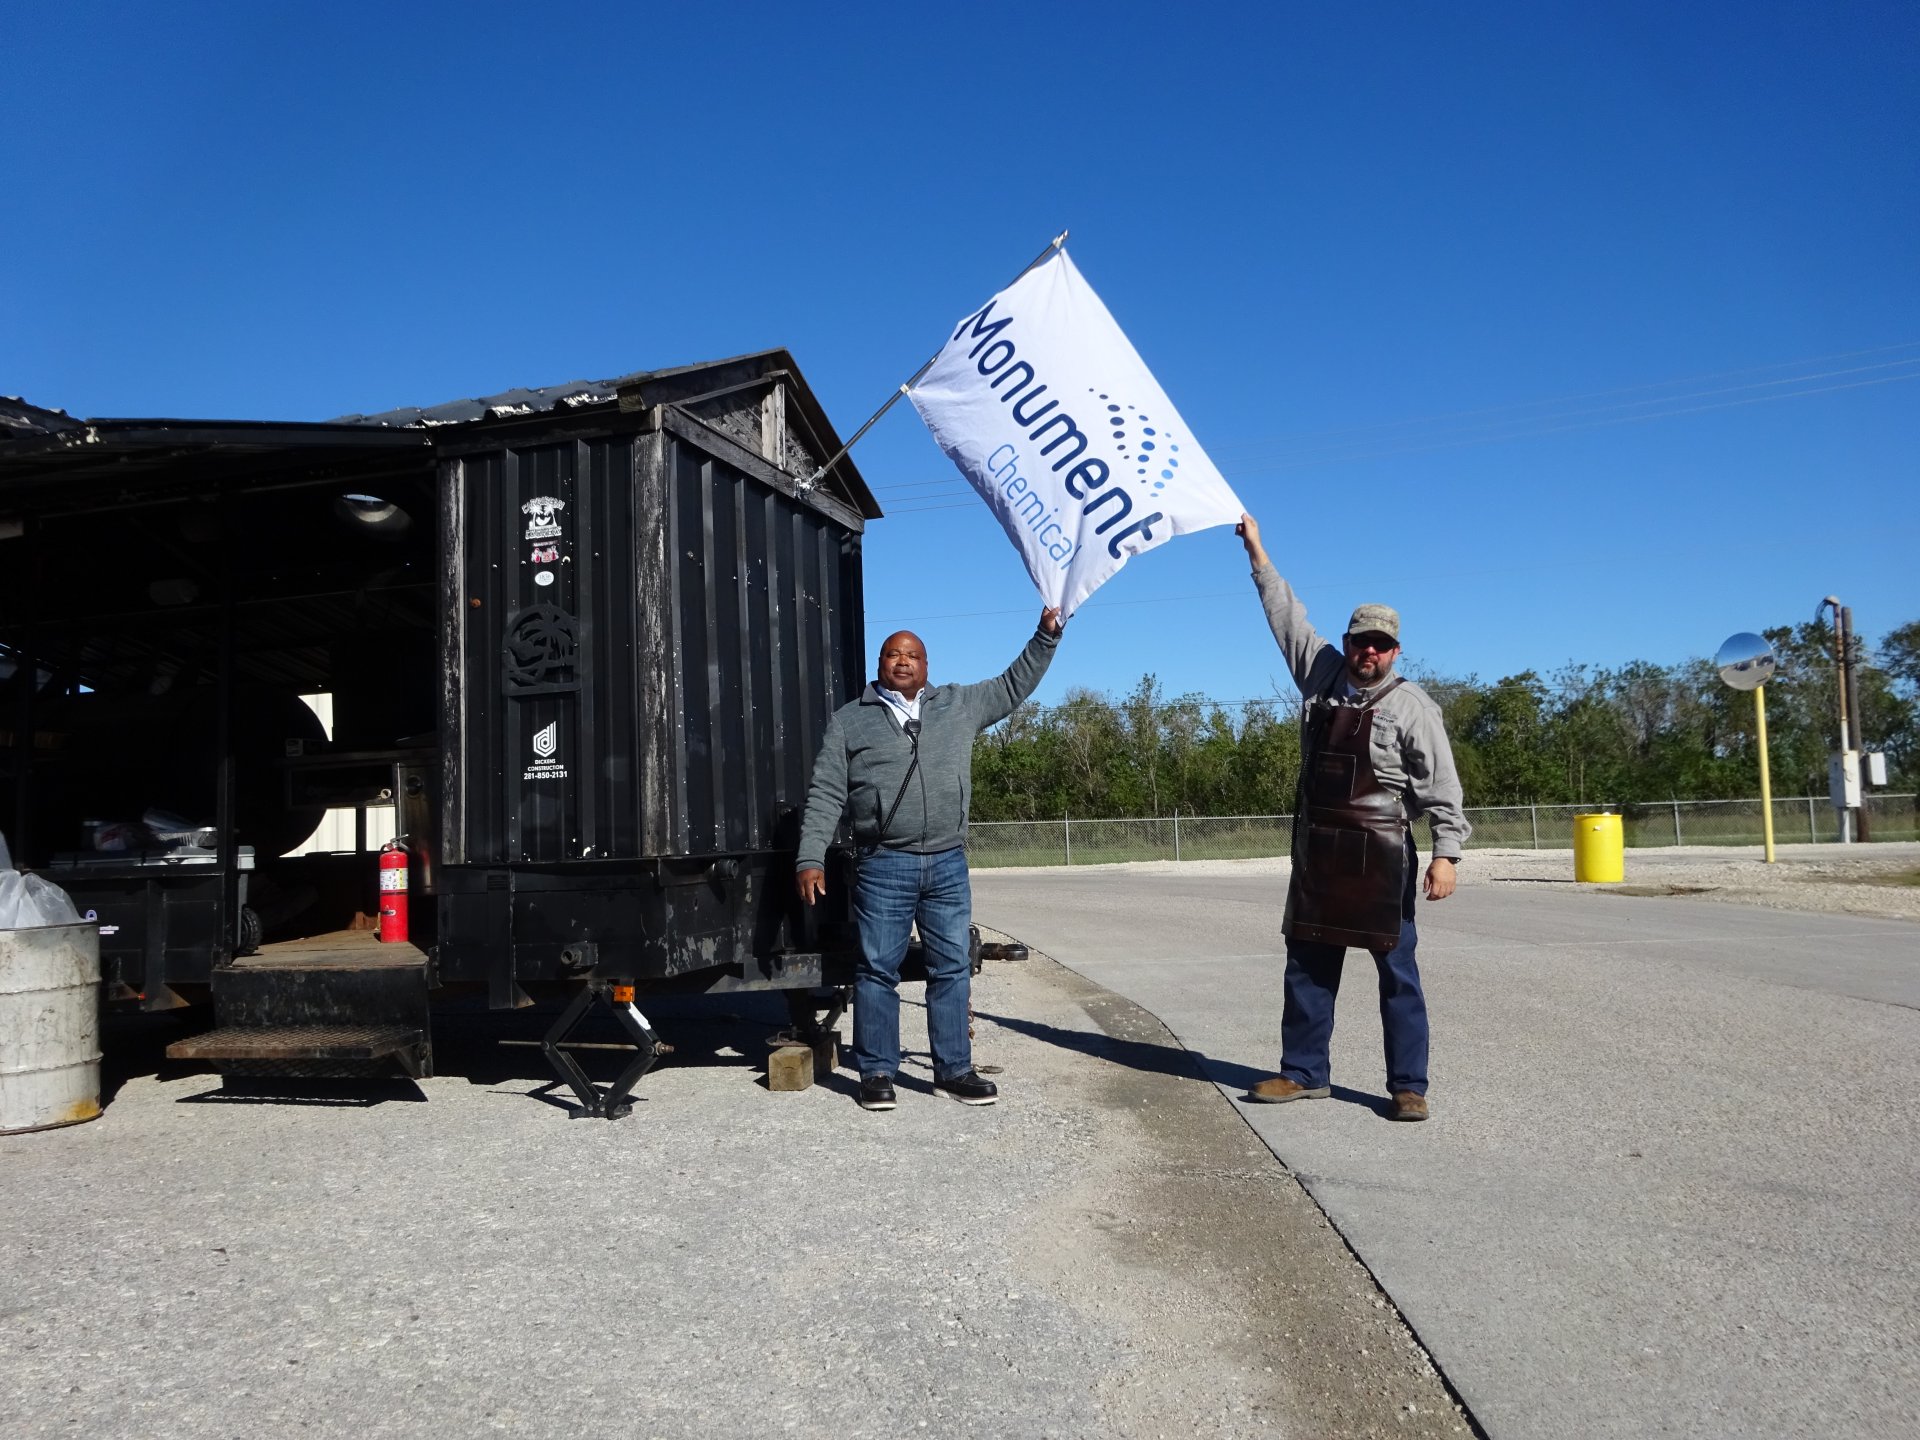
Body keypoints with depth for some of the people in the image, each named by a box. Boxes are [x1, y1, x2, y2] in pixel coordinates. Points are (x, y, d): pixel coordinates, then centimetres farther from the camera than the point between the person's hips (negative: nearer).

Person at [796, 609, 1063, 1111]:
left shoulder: (959, 705, 13)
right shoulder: (849, 720, 5)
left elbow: (1014, 685, 22)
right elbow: (825, 795, 2)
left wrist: (1046, 635, 15)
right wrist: (810, 858, -6)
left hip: (948, 865, 3)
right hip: (884, 867, -3)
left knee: (952, 969, 6)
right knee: (878, 970, 1)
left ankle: (953, 1069, 16)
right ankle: (877, 1072, 12)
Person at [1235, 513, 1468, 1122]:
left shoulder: (1411, 705, -4)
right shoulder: (1322, 676, 10)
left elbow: (1441, 786, -8)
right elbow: (1286, 614, 17)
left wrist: (1446, 852, -17)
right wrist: (1256, 550, 20)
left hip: (1381, 854, -5)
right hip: (1316, 849, 5)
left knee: (1397, 971, 0)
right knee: (1307, 964, 10)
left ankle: (1408, 1086, 8)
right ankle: (1304, 1072, 21)